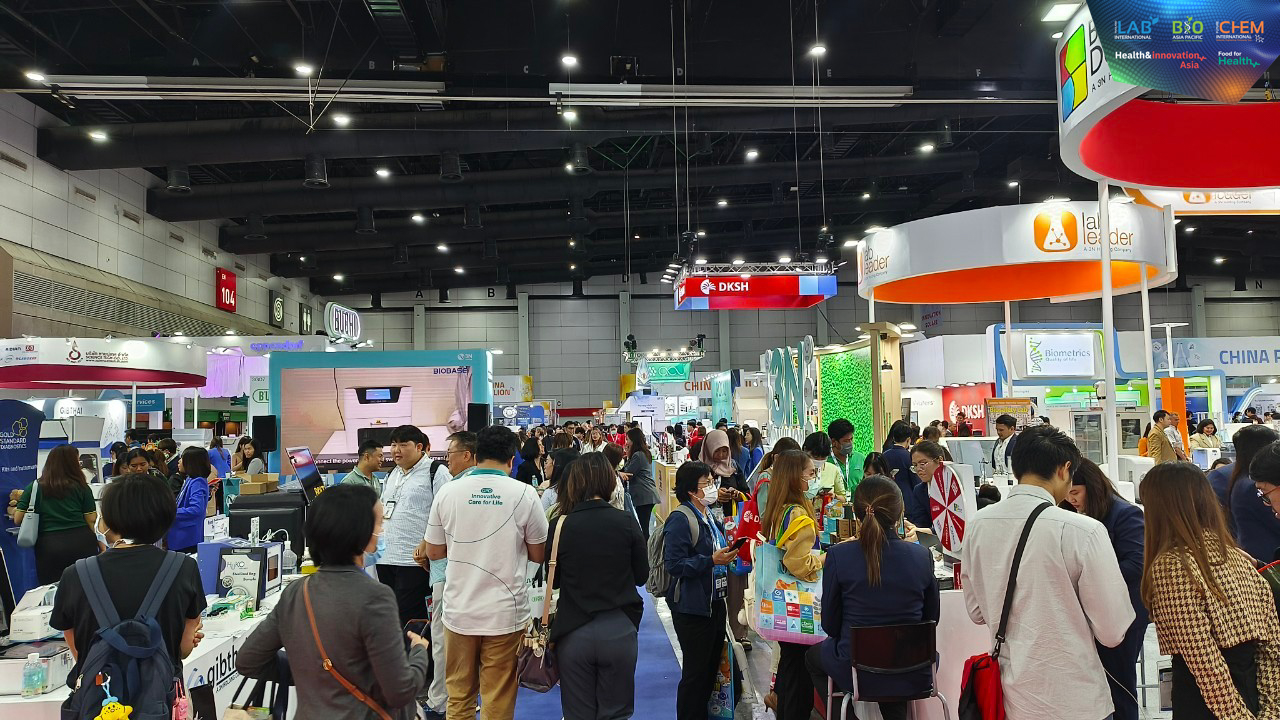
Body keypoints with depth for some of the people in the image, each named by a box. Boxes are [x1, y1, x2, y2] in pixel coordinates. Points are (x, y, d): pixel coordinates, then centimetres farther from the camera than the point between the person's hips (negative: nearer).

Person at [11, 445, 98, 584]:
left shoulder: (34, 487, 5)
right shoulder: (81, 487, 3)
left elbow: (17, 520, 5)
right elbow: (92, 520, -1)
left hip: (49, 548, 1)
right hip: (81, 542, 0)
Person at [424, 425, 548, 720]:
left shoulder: (448, 491, -3)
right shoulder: (524, 494, -8)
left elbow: (433, 551, 7)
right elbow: (538, 555, 0)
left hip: (459, 611, 2)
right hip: (506, 614, -2)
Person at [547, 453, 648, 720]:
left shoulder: (560, 525, -9)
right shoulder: (626, 524, -7)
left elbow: (551, 579, 1)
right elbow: (641, 575, 2)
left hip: (573, 633, 0)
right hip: (619, 631, 0)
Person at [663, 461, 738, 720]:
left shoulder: (710, 516, 11)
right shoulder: (680, 520, -17)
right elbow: (674, 563, -24)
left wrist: (728, 555, 8)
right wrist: (712, 560, -26)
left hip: (714, 602, 9)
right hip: (692, 608, -9)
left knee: (711, 667, 18)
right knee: (695, 672, 0)